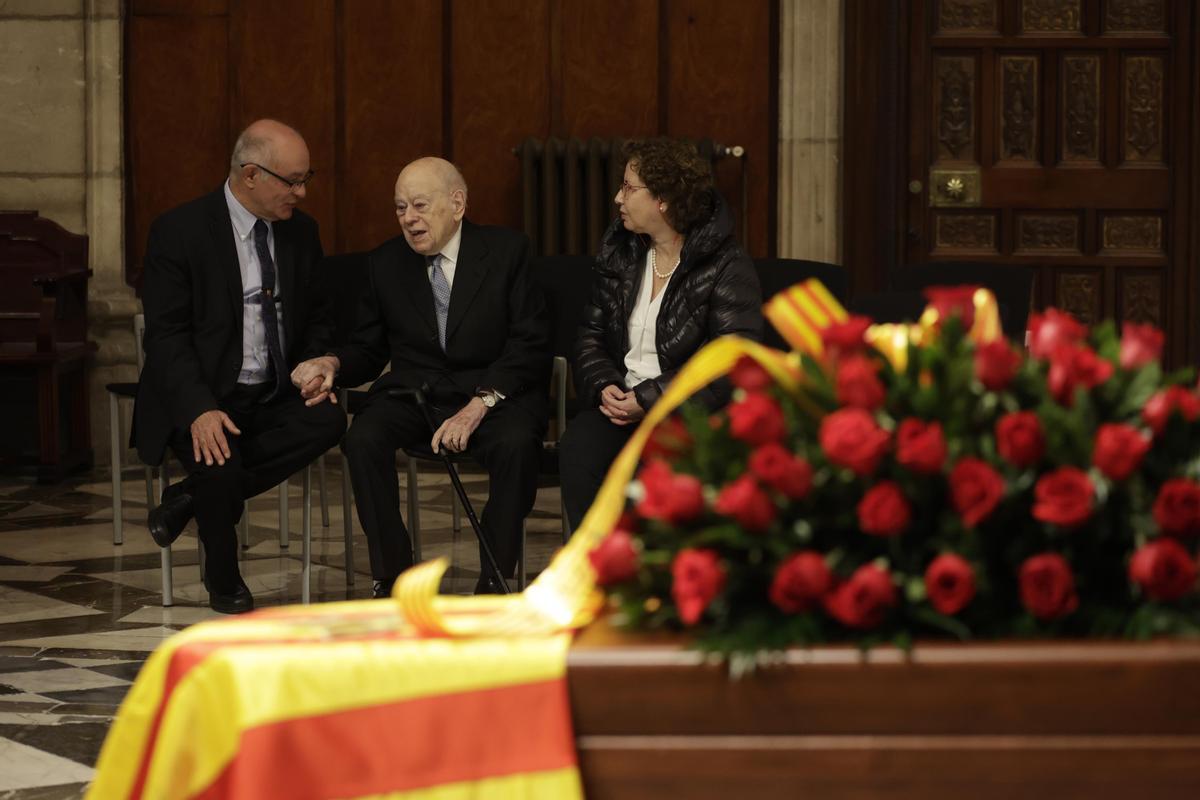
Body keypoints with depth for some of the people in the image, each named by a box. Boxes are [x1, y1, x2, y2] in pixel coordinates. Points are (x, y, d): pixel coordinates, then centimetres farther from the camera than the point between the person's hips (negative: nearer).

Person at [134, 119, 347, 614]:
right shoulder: (179, 232, -9)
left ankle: (192, 498, -13)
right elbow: (166, 335, -13)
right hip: (202, 398, -5)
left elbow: (318, 320, 18)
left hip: (276, 398, 5)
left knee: (329, 420, -27)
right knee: (219, 461, -34)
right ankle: (223, 581, -3)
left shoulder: (301, 231, 8)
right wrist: (200, 410, -27)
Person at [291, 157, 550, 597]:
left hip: (495, 392, -2)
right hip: (413, 392, 3)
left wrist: (480, 404, -20)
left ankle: (494, 583, -21)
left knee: (517, 443, -35)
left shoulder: (507, 251, 0)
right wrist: (333, 364, -11)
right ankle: (391, 581, -19)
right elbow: (368, 347, 14)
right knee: (363, 440, -28)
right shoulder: (385, 263, 9)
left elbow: (530, 345, -7)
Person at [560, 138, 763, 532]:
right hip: (621, 404, 5)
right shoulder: (618, 251, 13)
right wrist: (604, 387, -6)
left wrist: (649, 400, -17)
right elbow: (591, 334, 16)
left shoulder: (727, 267, -6)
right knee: (578, 448, -27)